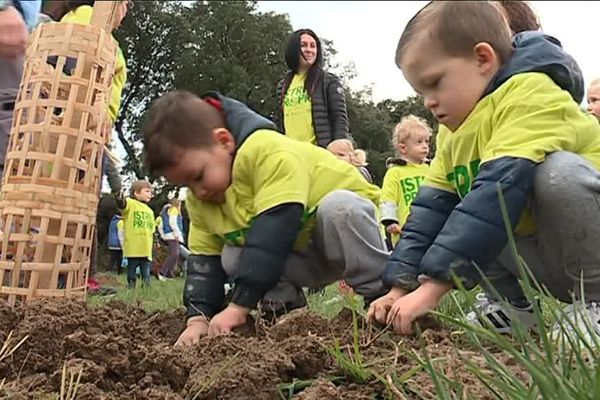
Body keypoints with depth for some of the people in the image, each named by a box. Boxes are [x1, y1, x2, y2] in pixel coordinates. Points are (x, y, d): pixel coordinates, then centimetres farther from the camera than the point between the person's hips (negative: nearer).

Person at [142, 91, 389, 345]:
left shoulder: (268, 152, -33)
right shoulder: (199, 198, -6)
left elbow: (274, 231, -39)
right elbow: (204, 257, -3)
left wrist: (238, 306, -37)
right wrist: (198, 318, -17)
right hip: (303, 255, 6)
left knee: (338, 206, -38)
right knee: (232, 257, -16)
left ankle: (383, 295, -25)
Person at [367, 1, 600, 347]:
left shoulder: (531, 95, -21)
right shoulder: (457, 138, 9)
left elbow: (498, 190, -33)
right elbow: (431, 209, 2)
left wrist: (432, 287, -35)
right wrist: (401, 287, -10)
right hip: (541, 251, 8)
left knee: (557, 170, -33)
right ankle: (510, 303, 3)